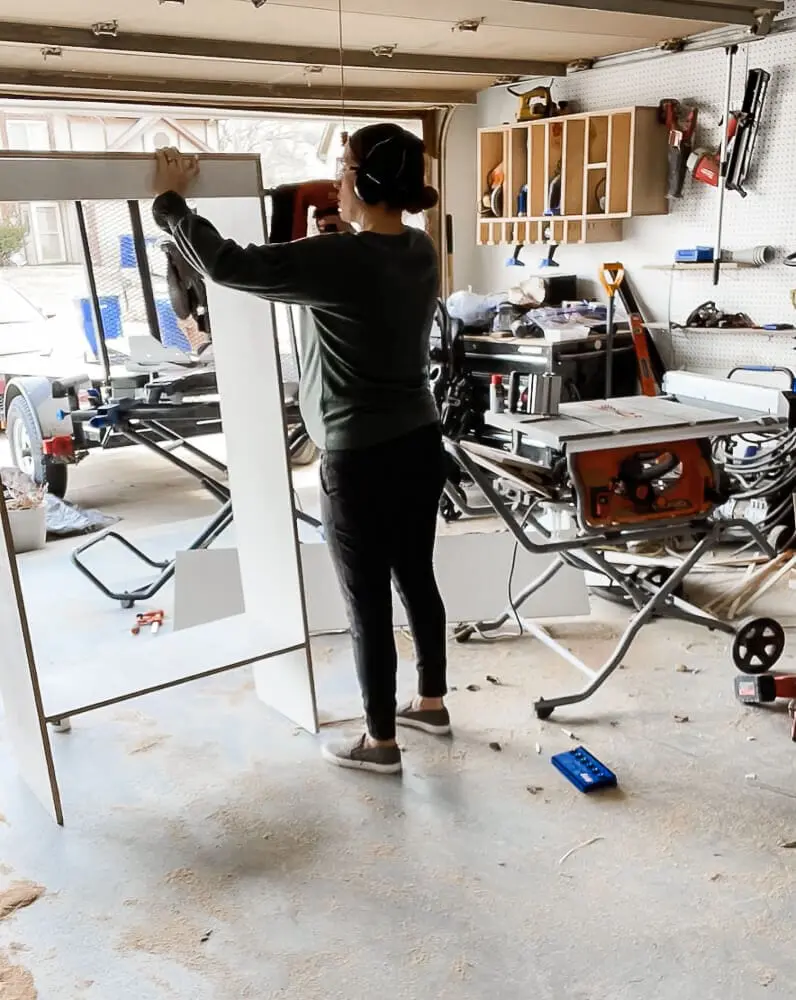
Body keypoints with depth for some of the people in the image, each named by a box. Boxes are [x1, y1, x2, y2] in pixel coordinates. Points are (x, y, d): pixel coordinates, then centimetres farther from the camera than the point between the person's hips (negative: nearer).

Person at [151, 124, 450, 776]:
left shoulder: (341, 261, -21)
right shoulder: (420, 252, 4)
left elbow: (227, 264, -16)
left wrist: (171, 201, 0)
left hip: (363, 461, -8)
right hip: (420, 445, 8)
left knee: (368, 602, 6)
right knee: (416, 577, 20)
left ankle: (380, 743, 24)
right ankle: (432, 703, 39)